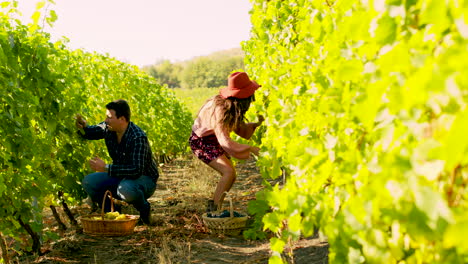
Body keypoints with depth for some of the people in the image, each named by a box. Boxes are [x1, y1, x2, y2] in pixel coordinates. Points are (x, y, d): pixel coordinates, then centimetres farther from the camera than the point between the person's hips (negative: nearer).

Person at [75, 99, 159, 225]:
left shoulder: (138, 138, -29)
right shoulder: (108, 128, -8)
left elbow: (137, 170, -36)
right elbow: (91, 132, 11)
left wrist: (106, 168, -36)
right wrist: (83, 127, -15)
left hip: (144, 178, -7)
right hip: (120, 177, 7)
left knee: (126, 188, -40)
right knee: (88, 182, -12)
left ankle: (144, 209, -7)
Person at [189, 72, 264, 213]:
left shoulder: (234, 108, -4)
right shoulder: (220, 109, -33)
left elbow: (241, 130, 1)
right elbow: (225, 142, -39)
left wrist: (256, 124, -16)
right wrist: (251, 148, -40)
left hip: (214, 140, 9)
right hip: (201, 142, -9)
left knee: (229, 174, 4)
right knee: (229, 172, -21)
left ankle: (212, 207, 12)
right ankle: (213, 209, -17)